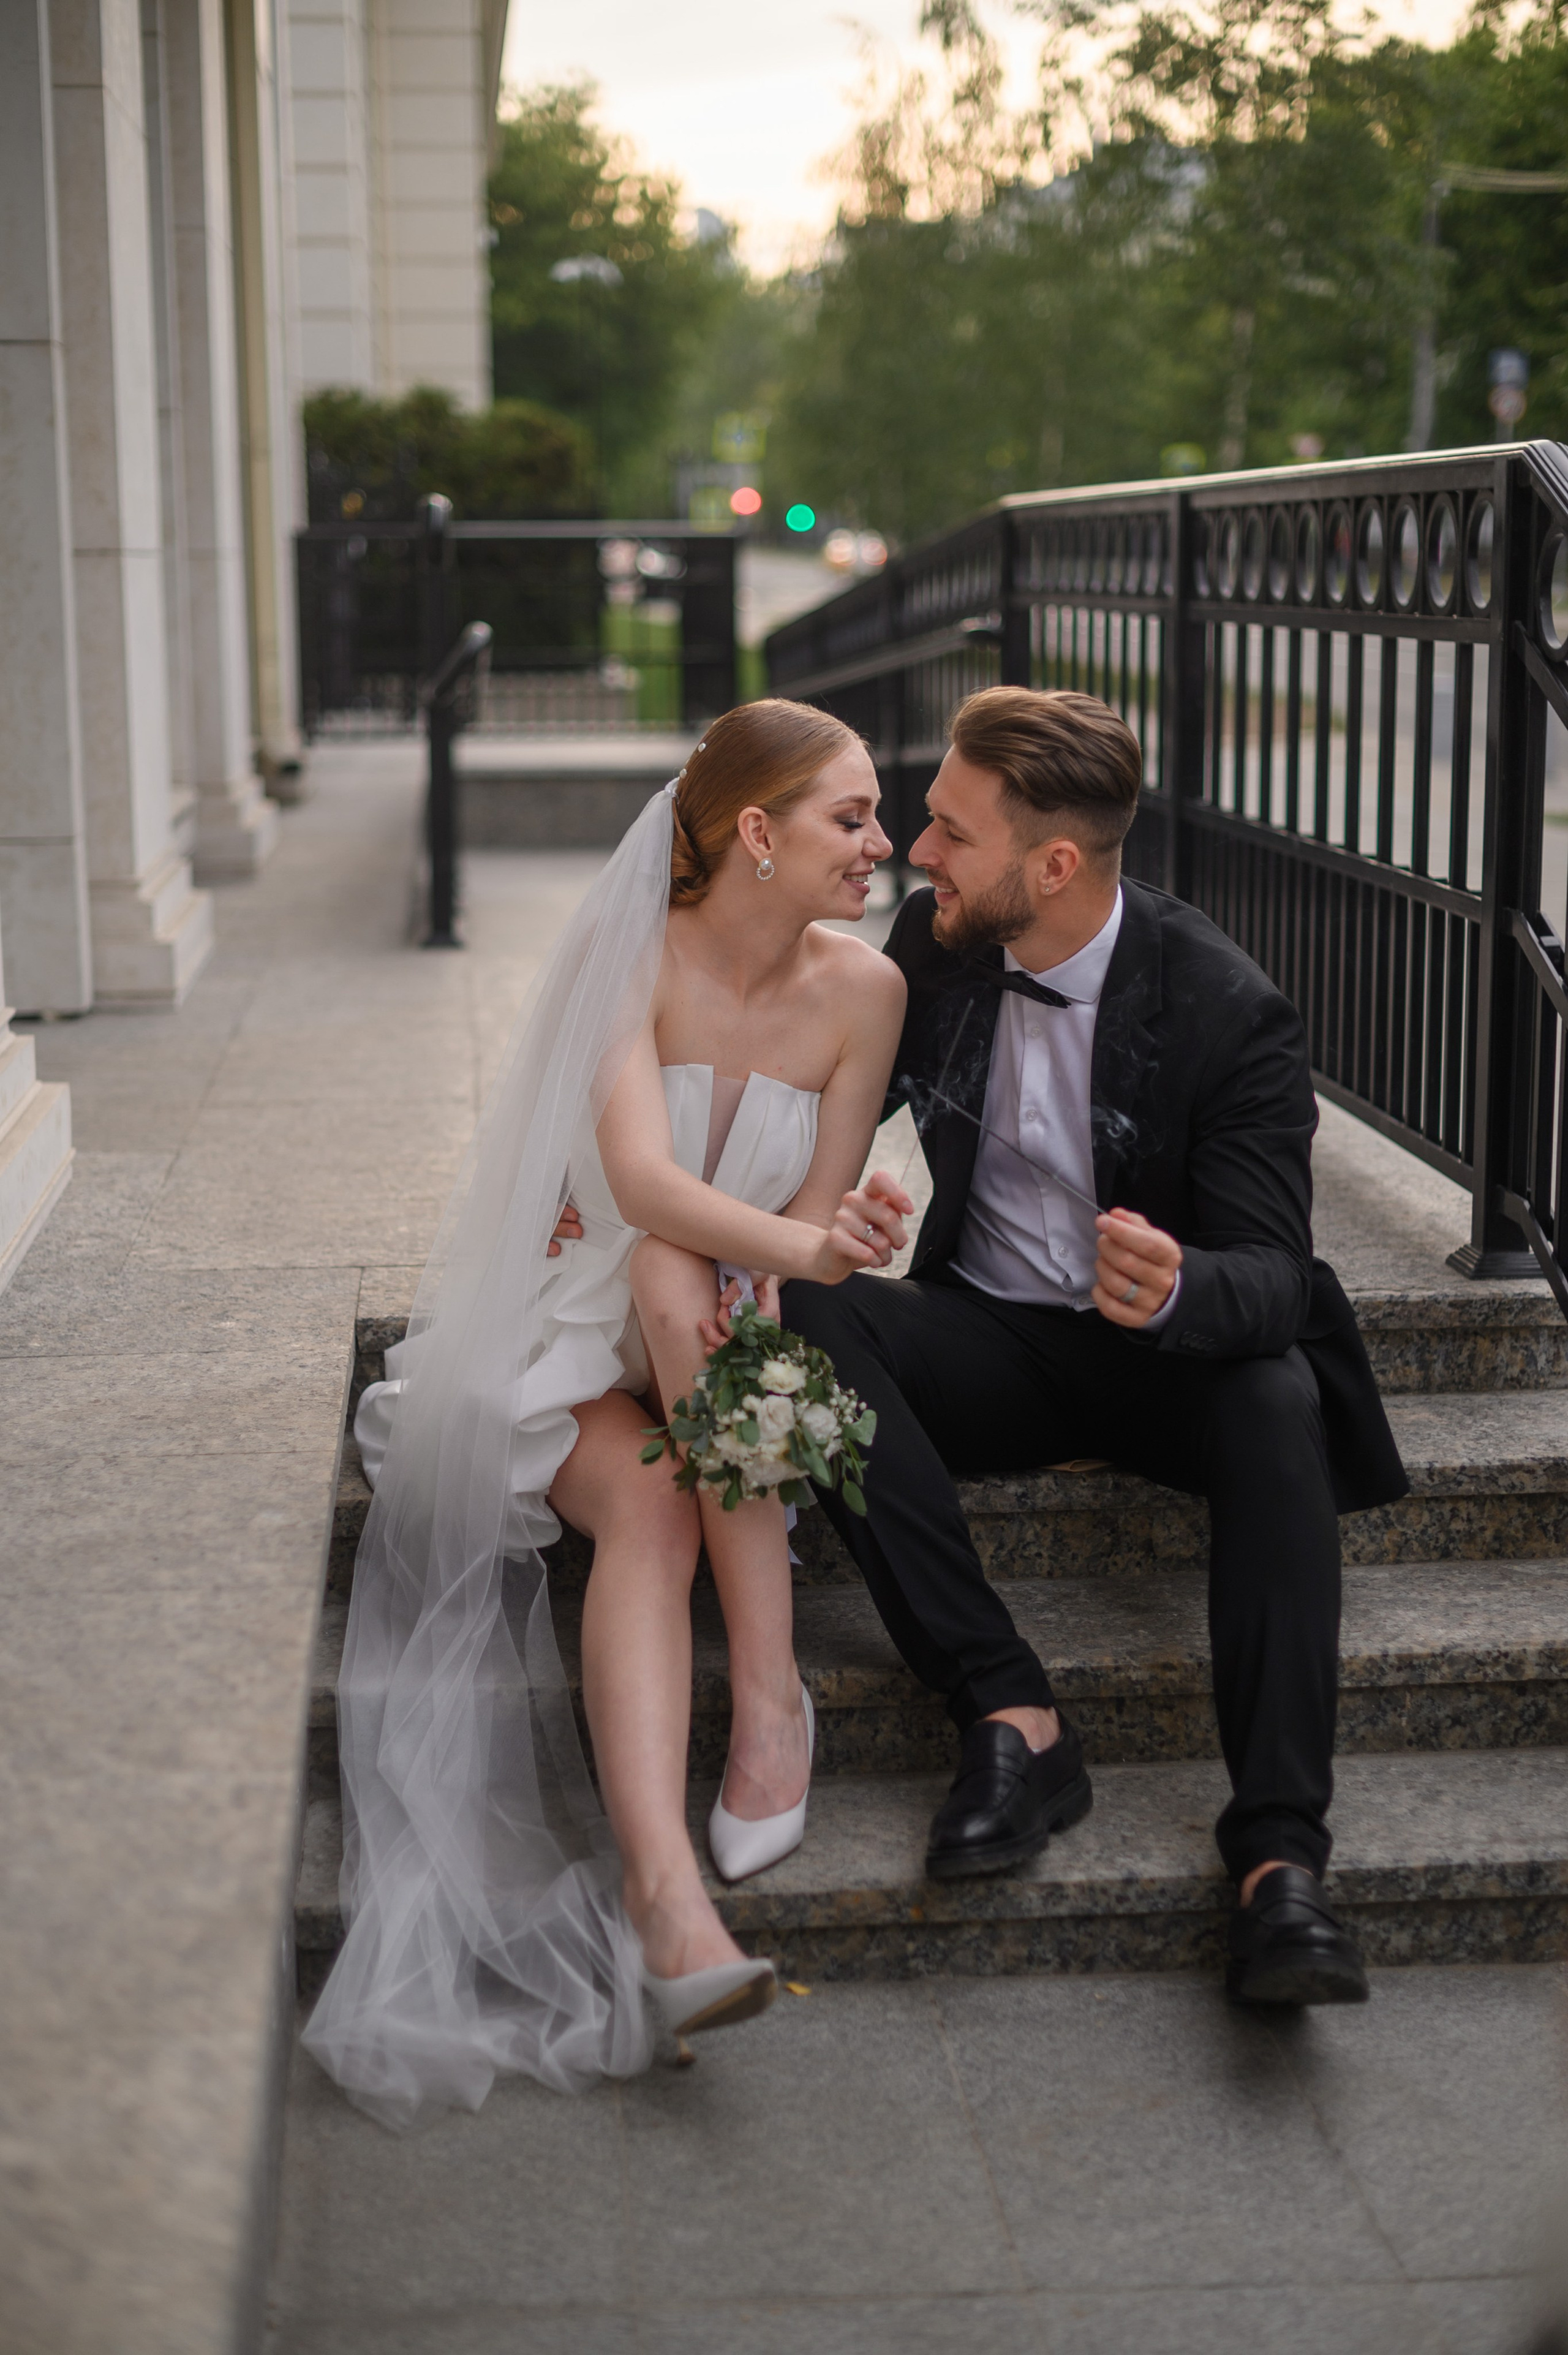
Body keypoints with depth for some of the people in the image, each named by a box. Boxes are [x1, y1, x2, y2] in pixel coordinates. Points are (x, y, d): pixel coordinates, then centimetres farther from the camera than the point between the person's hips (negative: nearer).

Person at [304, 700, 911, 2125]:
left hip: (727, 1334, 2)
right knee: (647, 1508, -34)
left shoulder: (860, 989, -4)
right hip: (573, 1329, -2)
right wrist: (799, 1247, -47)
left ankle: (770, 1689, -37)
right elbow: (641, 1179, -30)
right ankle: (665, 1892, -50)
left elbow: (815, 1223, -1)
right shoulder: (632, 954, -14)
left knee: (672, 1275, -34)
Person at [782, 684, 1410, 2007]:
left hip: (1166, 1358, -3)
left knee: (1278, 1400, -37)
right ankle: (1012, 1718, -34)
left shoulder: (1229, 1013, -18)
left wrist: (1179, 1292, -46)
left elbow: (1272, 1276, -21)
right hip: (990, 1342, 4)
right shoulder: (937, 945, -5)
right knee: (802, 1316, -27)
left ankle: (1281, 1852, -44)